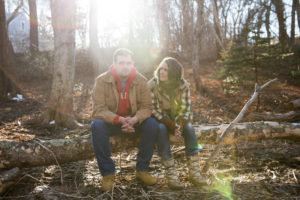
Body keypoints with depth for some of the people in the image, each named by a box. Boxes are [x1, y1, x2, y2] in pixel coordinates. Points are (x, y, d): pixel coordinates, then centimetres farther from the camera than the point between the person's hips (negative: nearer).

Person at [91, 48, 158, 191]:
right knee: (97, 125, -33)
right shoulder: (102, 81, -14)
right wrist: (120, 120, -37)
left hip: (134, 121, 2)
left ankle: (142, 170, -10)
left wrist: (135, 119, -34)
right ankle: (107, 173, -20)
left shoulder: (140, 80, -8)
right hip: (110, 121, -1)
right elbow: (99, 110, -20)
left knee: (152, 124, -25)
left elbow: (146, 107, -11)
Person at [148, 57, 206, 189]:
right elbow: (153, 110, -18)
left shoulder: (183, 85, -9)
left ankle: (194, 171, -24)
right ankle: (170, 173, -35)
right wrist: (171, 125, -28)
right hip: (160, 120, -2)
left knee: (189, 128, -27)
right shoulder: (152, 85, -16)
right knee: (161, 129, -35)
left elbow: (186, 109, -8)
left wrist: (179, 125, -27)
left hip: (178, 119, 2)